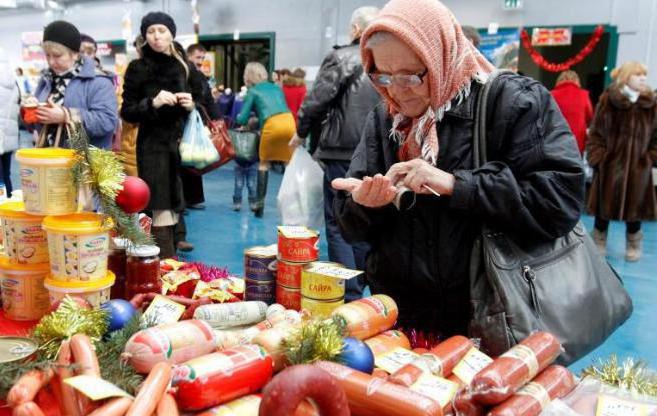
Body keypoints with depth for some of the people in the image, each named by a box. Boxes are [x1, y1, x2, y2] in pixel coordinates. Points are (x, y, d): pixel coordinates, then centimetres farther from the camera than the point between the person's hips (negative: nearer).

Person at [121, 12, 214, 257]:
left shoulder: (186, 68, 9)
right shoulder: (137, 69, 1)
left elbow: (204, 107, 14)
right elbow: (127, 112, -1)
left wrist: (192, 106, -9)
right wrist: (152, 103, -18)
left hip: (182, 145, 3)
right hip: (153, 147, -3)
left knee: (175, 212, 5)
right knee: (162, 216, -11)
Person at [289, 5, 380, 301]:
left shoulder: (341, 58, -7)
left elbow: (316, 101, -9)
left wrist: (301, 133, 7)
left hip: (343, 154, -5)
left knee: (339, 226, 2)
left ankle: (349, 296, -1)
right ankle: (362, 288, 27)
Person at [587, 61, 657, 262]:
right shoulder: (608, 101, -5)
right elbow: (596, 132, -4)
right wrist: (597, 157, -10)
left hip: (638, 166, 2)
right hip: (609, 164, -2)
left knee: (635, 205, 11)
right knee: (604, 204, 8)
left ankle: (633, 245, 30)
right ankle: (599, 243, 25)